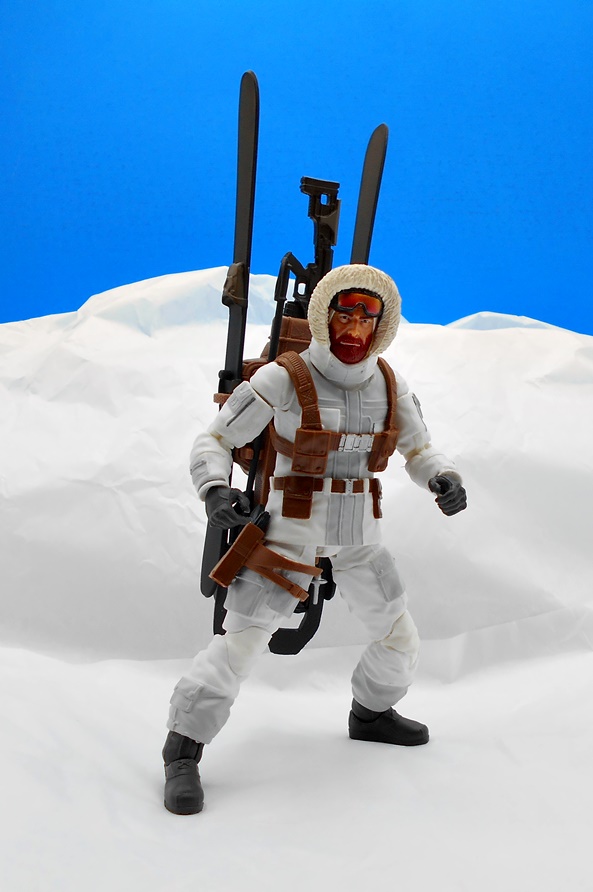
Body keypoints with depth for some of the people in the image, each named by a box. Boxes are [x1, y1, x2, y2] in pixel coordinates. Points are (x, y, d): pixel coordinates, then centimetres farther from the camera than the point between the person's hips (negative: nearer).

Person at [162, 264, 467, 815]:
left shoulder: (387, 383, 0)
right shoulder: (283, 379, -15)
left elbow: (420, 453, 8)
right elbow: (213, 444, -10)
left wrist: (446, 482, -16)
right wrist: (215, 492, -31)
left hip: (356, 538, 6)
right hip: (290, 535, -5)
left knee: (399, 639, 16)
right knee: (240, 642, -14)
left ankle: (371, 715, 43)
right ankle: (182, 754, -2)